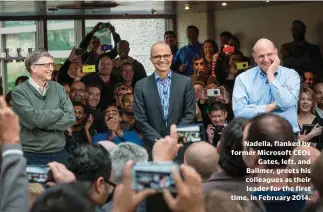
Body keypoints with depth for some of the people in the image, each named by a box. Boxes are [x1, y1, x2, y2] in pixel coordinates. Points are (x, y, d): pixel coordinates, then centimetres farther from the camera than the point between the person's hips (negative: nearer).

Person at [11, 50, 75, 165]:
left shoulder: (58, 88, 6)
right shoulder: (19, 92, -7)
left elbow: (70, 117, -3)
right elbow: (33, 118, -20)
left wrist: (42, 125, -14)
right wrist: (59, 112, -6)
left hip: (58, 153, 4)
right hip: (30, 155, -4)